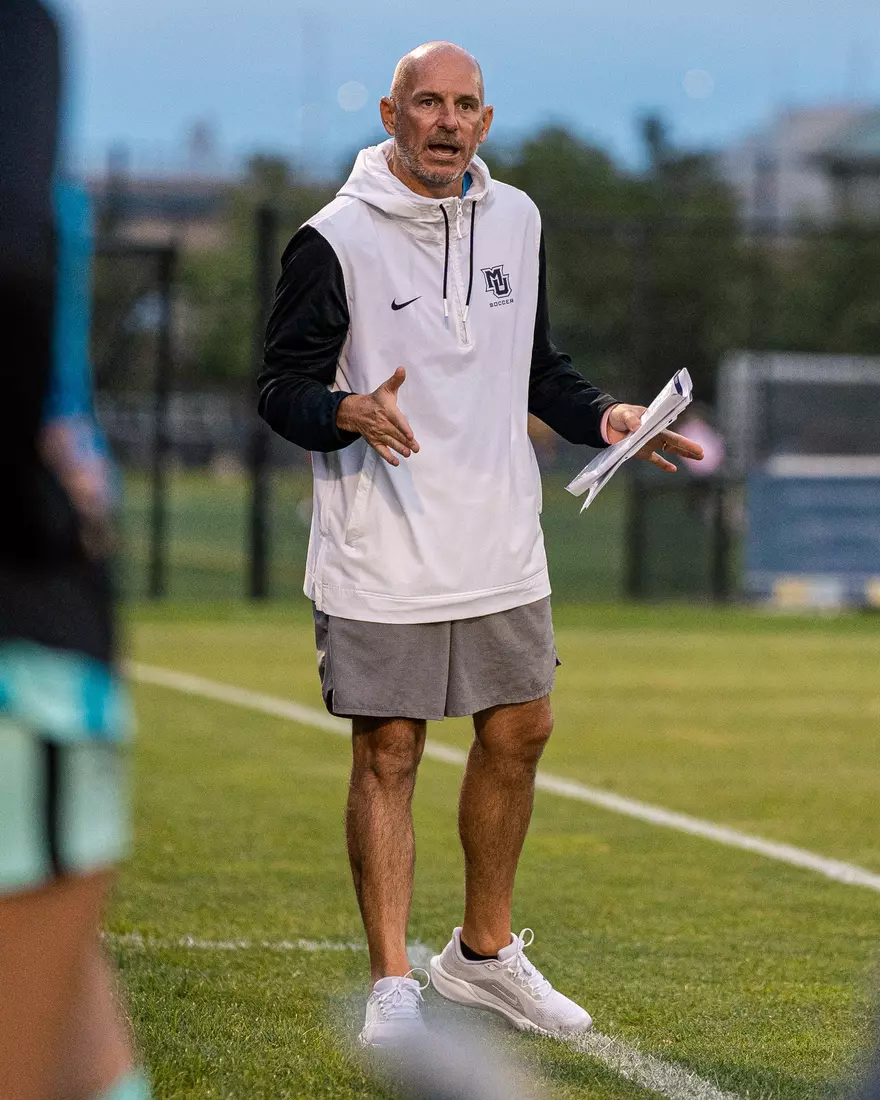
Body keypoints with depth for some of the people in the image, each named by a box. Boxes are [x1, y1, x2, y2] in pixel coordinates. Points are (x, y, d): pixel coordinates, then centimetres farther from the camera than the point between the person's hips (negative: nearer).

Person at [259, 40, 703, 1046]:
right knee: (387, 756, -3)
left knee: (518, 735, 12)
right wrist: (348, 413, -28)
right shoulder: (334, 239, -9)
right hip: (379, 558, -6)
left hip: (501, 548, 6)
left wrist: (602, 418, 4)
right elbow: (280, 385, -8)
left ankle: (484, 953, 30)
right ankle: (392, 986, 4)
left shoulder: (515, 220, 9)